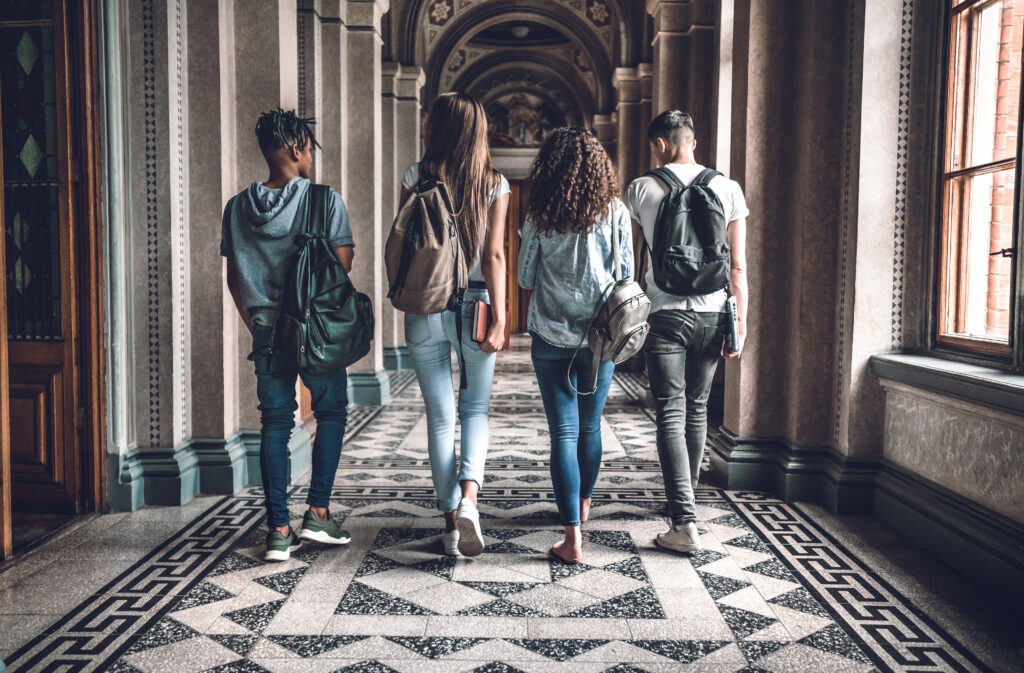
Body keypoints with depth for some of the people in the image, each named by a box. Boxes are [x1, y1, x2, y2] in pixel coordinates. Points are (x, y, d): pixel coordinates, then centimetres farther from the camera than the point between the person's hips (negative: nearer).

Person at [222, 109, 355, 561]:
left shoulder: (238, 207, 5)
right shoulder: (325, 199, -8)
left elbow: (233, 276, 9)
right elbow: (343, 264, -9)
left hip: (267, 332, 4)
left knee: (274, 424, 9)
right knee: (330, 413, 15)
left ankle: (279, 530, 10)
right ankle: (317, 512, 10)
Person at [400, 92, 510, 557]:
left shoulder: (416, 178, 0)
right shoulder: (494, 184, 0)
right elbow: (494, 255, -6)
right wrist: (498, 319, -7)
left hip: (424, 309, 0)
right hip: (474, 305, 0)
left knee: (440, 417, 7)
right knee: (476, 407, 16)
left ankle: (451, 522, 12)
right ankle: (468, 495, -6)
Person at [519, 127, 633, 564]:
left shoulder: (539, 217, -6)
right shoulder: (616, 212, -4)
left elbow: (524, 278, 2)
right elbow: (627, 276, 3)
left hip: (552, 337, -2)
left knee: (563, 432, 0)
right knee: (590, 426, 19)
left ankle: (573, 537, -4)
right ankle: (583, 503, 40)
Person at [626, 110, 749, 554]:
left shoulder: (641, 189, 0)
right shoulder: (727, 189, 3)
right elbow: (738, 265, 1)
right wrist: (741, 322, 5)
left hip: (665, 313, -3)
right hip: (712, 313, 3)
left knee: (670, 414, -3)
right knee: (697, 408, 18)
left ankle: (685, 524, -10)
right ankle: (684, 496, 34)